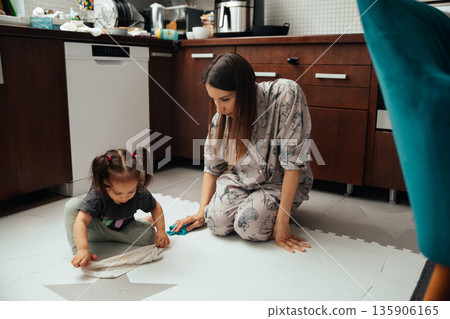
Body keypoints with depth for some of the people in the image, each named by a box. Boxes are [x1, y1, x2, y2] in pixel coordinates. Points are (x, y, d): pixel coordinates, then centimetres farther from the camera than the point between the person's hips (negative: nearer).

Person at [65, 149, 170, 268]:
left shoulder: (140, 194, -26)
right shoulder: (96, 196, -37)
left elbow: (156, 207, -7)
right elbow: (80, 221, -45)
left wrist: (161, 229, -18)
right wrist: (83, 249, -58)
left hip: (123, 229, 2)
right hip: (96, 231, -2)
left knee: (148, 236, -27)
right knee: (73, 205, -30)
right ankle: (78, 253, -25)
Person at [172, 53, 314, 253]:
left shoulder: (285, 95, -28)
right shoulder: (221, 115, -12)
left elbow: (293, 162, -26)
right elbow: (212, 165, -1)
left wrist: (282, 222, -25)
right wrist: (202, 212, -8)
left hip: (280, 183, -3)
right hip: (239, 178, 4)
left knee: (249, 226, -26)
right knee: (217, 223, -20)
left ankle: (269, 207, 7)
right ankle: (247, 202, 12)